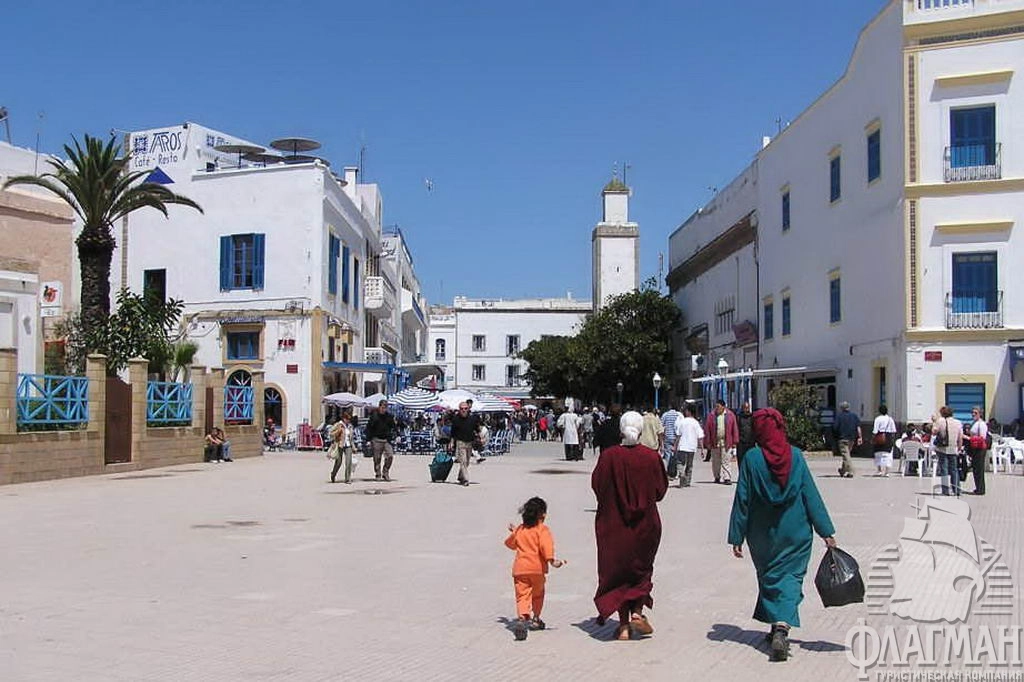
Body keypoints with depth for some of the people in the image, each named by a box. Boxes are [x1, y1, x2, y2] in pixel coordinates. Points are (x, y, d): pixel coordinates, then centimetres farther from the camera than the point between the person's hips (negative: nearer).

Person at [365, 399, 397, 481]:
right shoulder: (374, 415, -1)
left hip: (387, 440, 2)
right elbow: (368, 428, 1)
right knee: (377, 459, 2)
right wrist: (369, 439, -5)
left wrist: (397, 435, 2)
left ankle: (385, 473, 6)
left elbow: (394, 426, 16)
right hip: (377, 440, -2)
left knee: (390, 456, -9)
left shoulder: (389, 416, 8)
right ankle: (378, 475, 11)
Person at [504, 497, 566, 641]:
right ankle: (535, 619, 33)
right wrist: (552, 560, -26)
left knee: (522, 595, -6)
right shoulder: (542, 530, -4)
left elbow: (510, 543, 30)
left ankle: (522, 619, -29)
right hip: (537, 568, -2)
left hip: (520, 568, 2)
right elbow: (545, 546, -21)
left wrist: (513, 532, 48)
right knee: (538, 594, 20)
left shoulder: (519, 529, 13)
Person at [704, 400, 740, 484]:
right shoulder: (711, 416, 2)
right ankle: (717, 477, 25)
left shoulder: (730, 415, 1)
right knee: (715, 462, 10)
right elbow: (707, 429, 3)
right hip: (715, 442, 2)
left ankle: (728, 478, -3)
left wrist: (735, 442, -1)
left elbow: (735, 429, 2)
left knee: (726, 461, -4)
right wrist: (708, 442, 0)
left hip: (727, 443, -2)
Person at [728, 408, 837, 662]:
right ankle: (782, 627, -18)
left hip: (762, 534, 0)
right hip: (795, 532, 0)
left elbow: (742, 499, -7)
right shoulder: (796, 456, -5)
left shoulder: (752, 458, -9)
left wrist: (737, 537, -1)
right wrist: (826, 531, 2)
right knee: (791, 577, 2)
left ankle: (777, 626, 22)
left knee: (768, 577, 17)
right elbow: (811, 495, -3)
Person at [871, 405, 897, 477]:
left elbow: (875, 431, -9)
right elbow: (893, 431, 6)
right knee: (888, 454, 4)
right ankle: (886, 472, 0)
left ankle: (879, 471, 6)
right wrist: (893, 439, 14)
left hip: (880, 438, -3)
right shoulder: (890, 419, 5)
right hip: (888, 438, 3)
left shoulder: (878, 419, -7)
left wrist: (872, 439, -2)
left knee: (878, 454, 8)